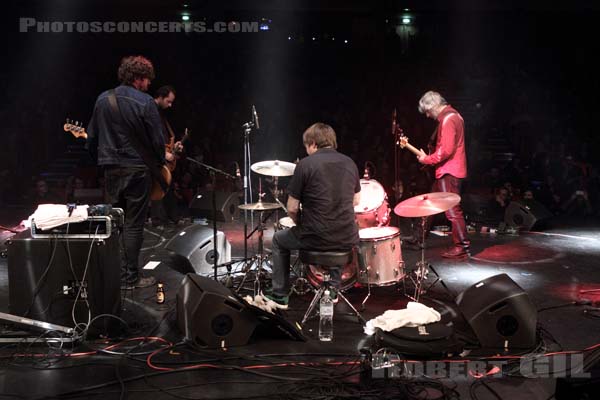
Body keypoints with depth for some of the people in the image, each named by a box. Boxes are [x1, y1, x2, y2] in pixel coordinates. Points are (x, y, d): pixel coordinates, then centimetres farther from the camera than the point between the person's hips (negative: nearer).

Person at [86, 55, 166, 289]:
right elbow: (157, 139, -10)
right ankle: (130, 278, 5)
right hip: (137, 170, -5)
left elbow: (92, 137, 11)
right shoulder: (145, 102, -12)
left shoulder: (103, 99, 6)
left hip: (111, 170, 5)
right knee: (133, 225, 1)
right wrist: (161, 162, 7)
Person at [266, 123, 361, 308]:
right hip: (348, 239, 5)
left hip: (316, 238, -4)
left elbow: (292, 209, -8)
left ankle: (280, 296, 27)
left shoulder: (306, 164, -9)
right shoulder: (349, 163, 7)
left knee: (279, 239, 25)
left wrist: (300, 224, 11)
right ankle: (334, 288, 39)